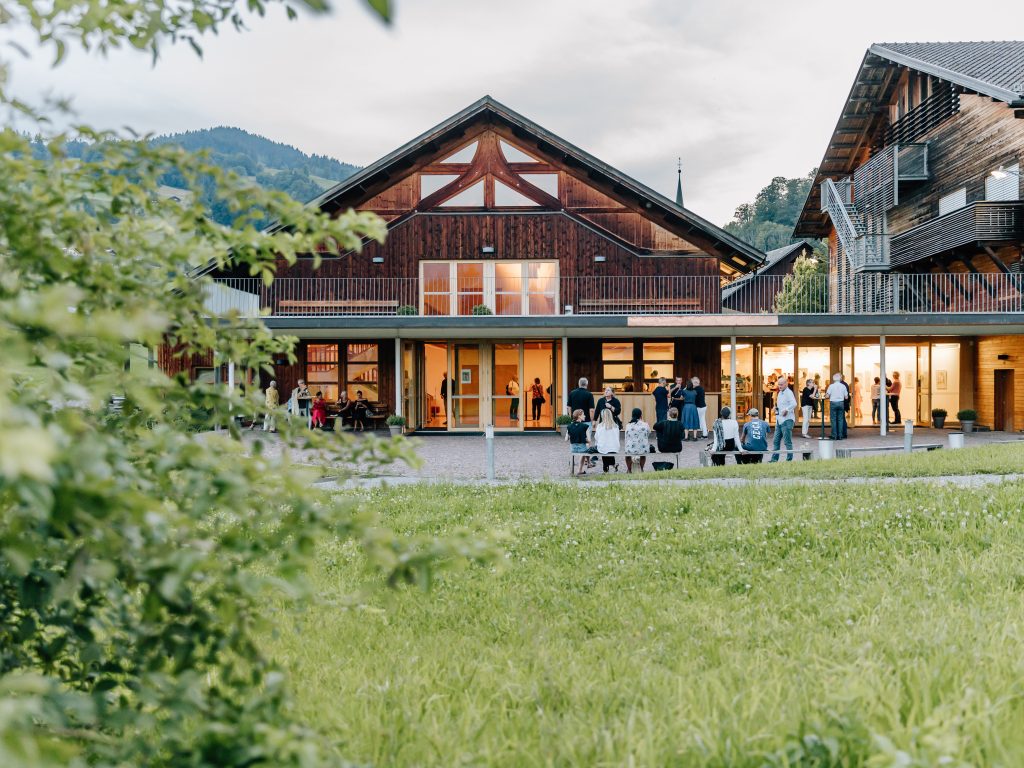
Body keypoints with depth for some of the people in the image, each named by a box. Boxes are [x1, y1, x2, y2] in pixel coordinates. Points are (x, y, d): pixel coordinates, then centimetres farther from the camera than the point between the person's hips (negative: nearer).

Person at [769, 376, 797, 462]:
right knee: (776, 440, 11)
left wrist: (786, 410, -25)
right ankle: (774, 458, 18)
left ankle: (789, 459, 3)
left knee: (787, 441, -3)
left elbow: (794, 404, -29)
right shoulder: (780, 393, 15)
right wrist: (776, 408, 8)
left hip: (787, 420, -9)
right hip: (779, 420, 9)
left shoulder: (788, 393, -13)